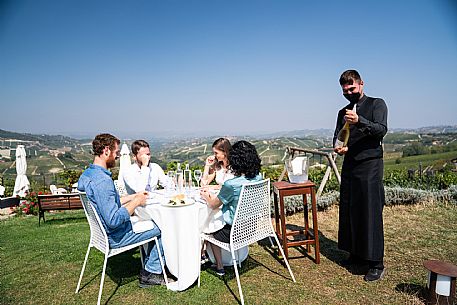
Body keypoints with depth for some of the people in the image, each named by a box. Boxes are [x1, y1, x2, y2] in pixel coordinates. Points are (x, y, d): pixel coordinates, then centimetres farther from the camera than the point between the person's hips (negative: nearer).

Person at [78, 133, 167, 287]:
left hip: (103, 232, 10)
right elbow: (114, 220, -34)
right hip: (116, 237, -10)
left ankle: (147, 273, 25)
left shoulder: (87, 174, 3)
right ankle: (151, 273, 16)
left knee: (153, 222, 21)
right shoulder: (102, 180, -30)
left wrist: (133, 196, 9)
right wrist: (136, 202, -21)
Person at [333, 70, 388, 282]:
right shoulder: (343, 112, 18)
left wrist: (359, 121, -29)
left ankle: (376, 264, 4)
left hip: (370, 165, -6)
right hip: (349, 166, 6)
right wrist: (339, 147, -7)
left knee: (371, 214, -6)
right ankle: (356, 255, 23)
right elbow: (337, 136, 16)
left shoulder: (376, 104, 2)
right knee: (349, 212, 9)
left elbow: (381, 130, -12)